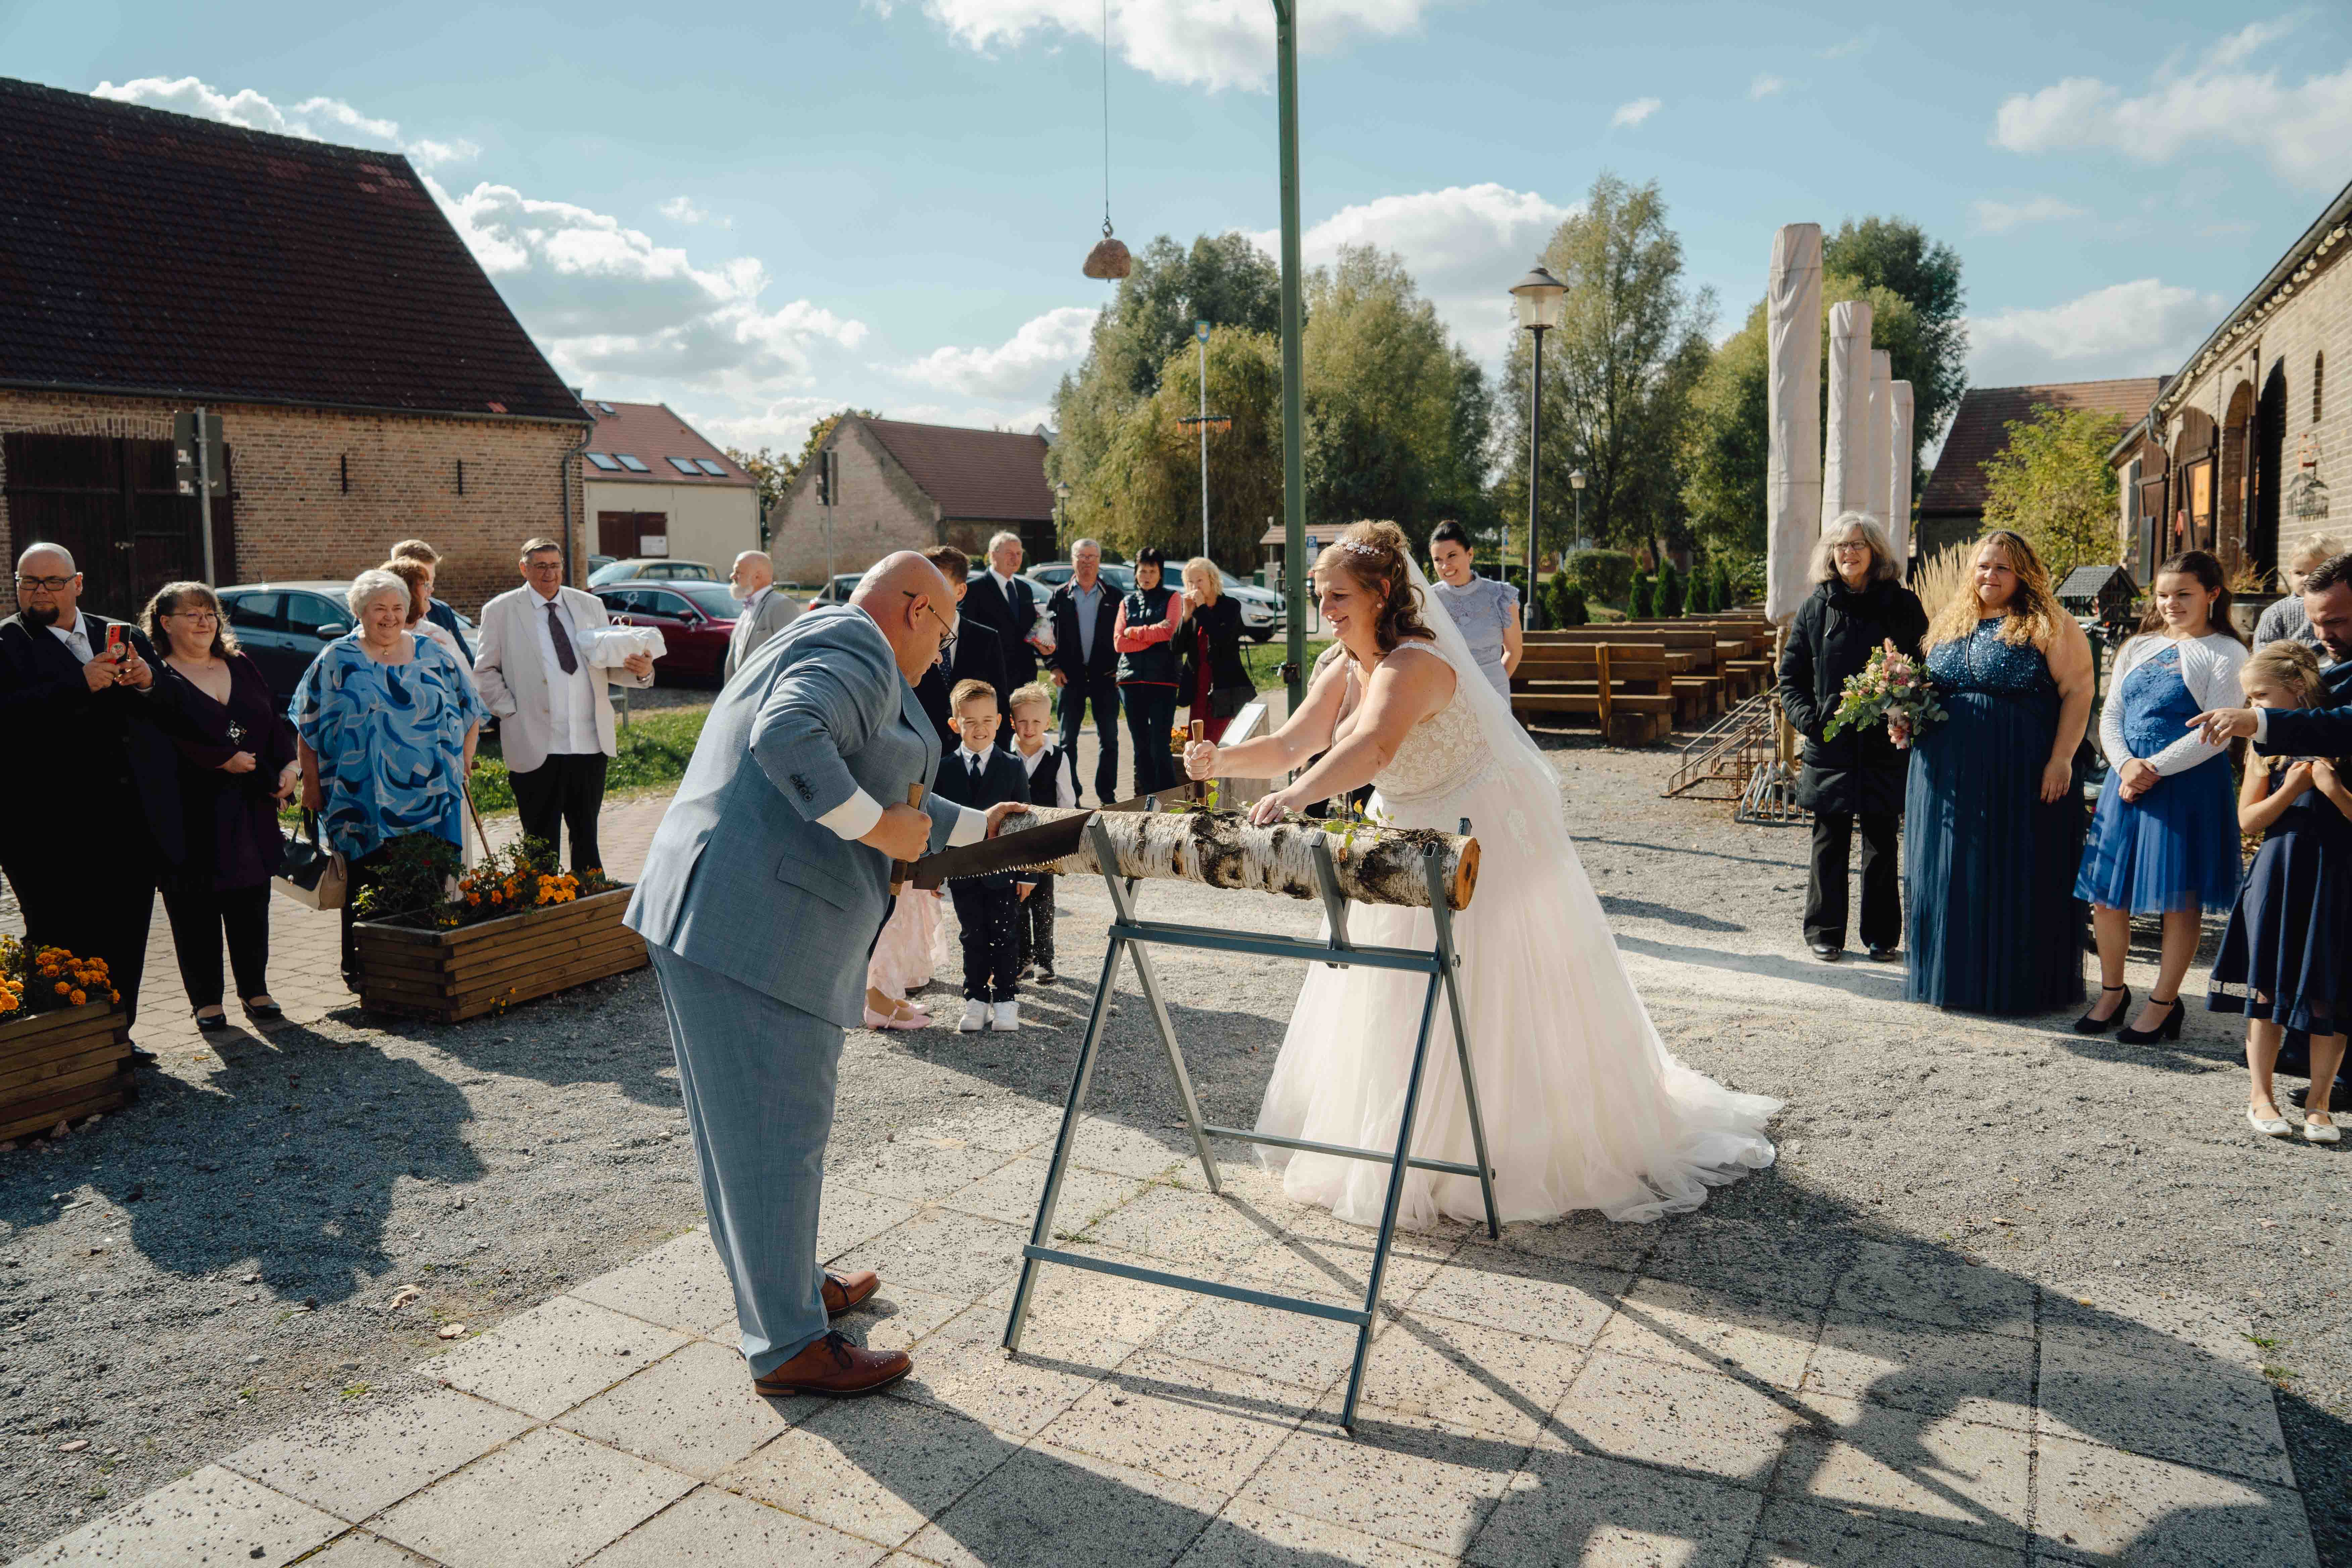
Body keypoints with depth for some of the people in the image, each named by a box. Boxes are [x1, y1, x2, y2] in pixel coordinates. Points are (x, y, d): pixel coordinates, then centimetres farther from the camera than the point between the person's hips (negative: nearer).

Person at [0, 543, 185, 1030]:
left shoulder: (127, 639, 14)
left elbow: (173, 716, 12)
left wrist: (149, 685, -8)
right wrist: (82, 684, -23)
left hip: (135, 821, 4)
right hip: (56, 834, -4)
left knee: (125, 943, 11)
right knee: (64, 947, 1)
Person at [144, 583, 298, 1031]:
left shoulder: (242, 668, 13)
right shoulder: (156, 679, -4)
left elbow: (277, 721, 10)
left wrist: (290, 765, -5)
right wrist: (223, 760, -20)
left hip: (251, 809, 5)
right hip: (191, 815, -4)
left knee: (252, 901, 10)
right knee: (196, 909, 3)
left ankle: (255, 990, 21)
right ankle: (206, 1000, 13)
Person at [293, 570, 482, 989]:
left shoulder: (433, 656, 11)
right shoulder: (337, 661, 4)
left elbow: (469, 708, 18)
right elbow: (308, 726, 4)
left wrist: (465, 757, 9)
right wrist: (311, 782, 0)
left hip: (429, 800, 2)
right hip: (363, 802, -2)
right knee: (365, 885, 0)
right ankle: (359, 966, 11)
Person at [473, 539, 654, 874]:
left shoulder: (590, 606, 13)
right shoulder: (500, 611, 3)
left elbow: (610, 665, 12)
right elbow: (485, 672, 5)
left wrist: (640, 671, -10)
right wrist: (511, 712, -7)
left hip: (590, 743, 3)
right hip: (536, 747, -3)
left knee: (587, 834, 11)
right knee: (541, 840, 4)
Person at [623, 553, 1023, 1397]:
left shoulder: (816, 646, 27)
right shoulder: (858, 648, -7)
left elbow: (878, 792, 35)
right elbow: (788, 738, -28)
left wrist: (975, 825, 39)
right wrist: (876, 824, -19)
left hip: (704, 915, 11)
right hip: (758, 927, -11)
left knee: (748, 1128, 21)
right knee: (777, 1133, -1)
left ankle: (788, 1284, 36)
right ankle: (788, 1345, 10)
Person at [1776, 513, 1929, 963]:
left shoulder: (1901, 605, 4)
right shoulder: (1816, 608, 6)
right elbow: (1791, 675, 9)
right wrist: (1807, 717, -7)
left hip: (1885, 745, 0)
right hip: (1830, 744, 0)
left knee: (1882, 841, 7)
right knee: (1829, 841, 4)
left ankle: (1881, 934, 18)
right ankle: (1825, 932, 15)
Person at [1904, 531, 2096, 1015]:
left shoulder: (2047, 626, -2)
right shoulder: (1946, 624, 15)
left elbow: (2078, 692, -8)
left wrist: (2061, 759, -16)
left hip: (2020, 773, -5)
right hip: (1948, 774, 5)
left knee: (2016, 876, 1)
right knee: (1950, 874, 10)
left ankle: (2014, 982, 12)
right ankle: (1952, 975, 22)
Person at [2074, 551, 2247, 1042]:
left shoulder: (2226, 653, -2)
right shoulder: (2138, 648, 14)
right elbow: (2110, 715, 11)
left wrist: (2155, 768, -16)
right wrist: (2126, 765, -7)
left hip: (2189, 782, -5)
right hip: (2126, 777, 5)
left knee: (2180, 897, 1)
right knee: (2106, 891, 6)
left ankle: (2164, 1002, 13)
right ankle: (2112, 993, 23)